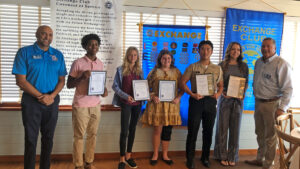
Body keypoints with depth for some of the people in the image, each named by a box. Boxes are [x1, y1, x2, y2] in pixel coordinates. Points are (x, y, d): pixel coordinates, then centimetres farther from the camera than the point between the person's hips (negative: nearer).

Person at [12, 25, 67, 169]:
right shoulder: (25, 52, -4)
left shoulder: (58, 55, 7)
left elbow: (61, 80, 6)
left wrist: (51, 96, -11)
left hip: (52, 102, 3)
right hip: (31, 101, -3)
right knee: (31, 139, 3)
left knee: (48, 138, 11)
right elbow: (21, 81, -9)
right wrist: (41, 96, -13)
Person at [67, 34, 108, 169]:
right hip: (81, 105, -5)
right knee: (79, 136, 4)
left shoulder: (100, 63, 9)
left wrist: (104, 90, -2)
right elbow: (69, 85, -5)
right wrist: (82, 77, -21)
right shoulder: (77, 63, -6)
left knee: (93, 135, 10)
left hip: (96, 104, 5)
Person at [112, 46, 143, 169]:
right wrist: (126, 96, -17)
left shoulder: (139, 70, 9)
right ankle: (122, 159, 8)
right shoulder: (121, 70, -2)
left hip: (137, 103, 4)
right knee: (124, 131, -4)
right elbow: (115, 86, -5)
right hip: (126, 103, -4)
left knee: (132, 129, 12)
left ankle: (128, 156, 25)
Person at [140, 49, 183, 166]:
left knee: (167, 131, 7)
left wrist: (178, 97, -7)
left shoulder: (176, 72, 9)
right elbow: (147, 87, 4)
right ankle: (155, 155, 20)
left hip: (171, 105, 2)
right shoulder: (154, 71, 5)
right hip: (157, 104, -1)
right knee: (157, 130, 2)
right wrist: (153, 96, -11)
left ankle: (165, 155, 23)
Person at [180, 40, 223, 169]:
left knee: (208, 131, 11)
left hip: (211, 101, 3)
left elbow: (221, 85, 14)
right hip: (196, 100, -2)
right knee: (192, 131, 1)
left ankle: (205, 158, 28)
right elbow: (183, 82, -1)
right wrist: (192, 94, -15)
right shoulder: (192, 67, 2)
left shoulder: (217, 69, 10)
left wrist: (218, 94, -8)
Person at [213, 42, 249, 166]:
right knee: (222, 128, 3)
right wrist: (222, 92, -15)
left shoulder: (243, 66, 7)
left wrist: (243, 93, -9)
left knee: (235, 129, 7)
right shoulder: (222, 65, 1)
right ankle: (222, 156, 17)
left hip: (238, 100, 2)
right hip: (225, 99, -2)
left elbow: (246, 83, 9)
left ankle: (232, 157, 20)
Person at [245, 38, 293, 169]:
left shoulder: (281, 64, -14)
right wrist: (256, 96, 11)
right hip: (258, 102, 7)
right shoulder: (258, 62, 9)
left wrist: (282, 108, -19)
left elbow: (288, 88, -16)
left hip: (272, 104, -7)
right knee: (260, 133, 18)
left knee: (270, 136, 4)